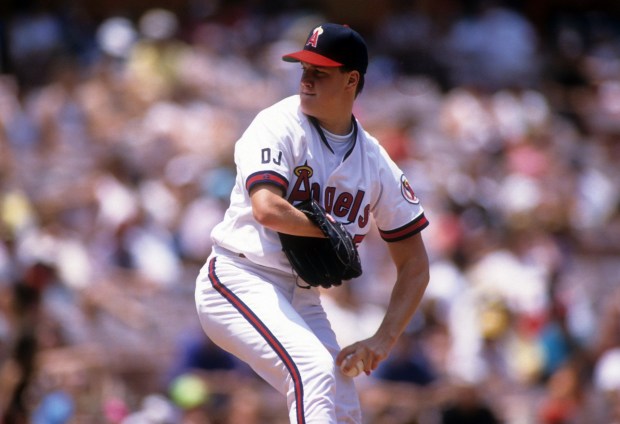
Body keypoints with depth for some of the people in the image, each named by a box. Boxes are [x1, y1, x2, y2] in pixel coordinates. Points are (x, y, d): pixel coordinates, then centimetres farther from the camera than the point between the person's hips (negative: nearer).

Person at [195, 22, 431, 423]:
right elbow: (267, 209, -28)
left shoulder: (376, 163, 4)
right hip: (240, 281, -6)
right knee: (316, 370, -27)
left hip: (302, 298, 6)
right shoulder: (278, 126, -10)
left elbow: (414, 265, 6)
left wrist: (382, 341, -5)